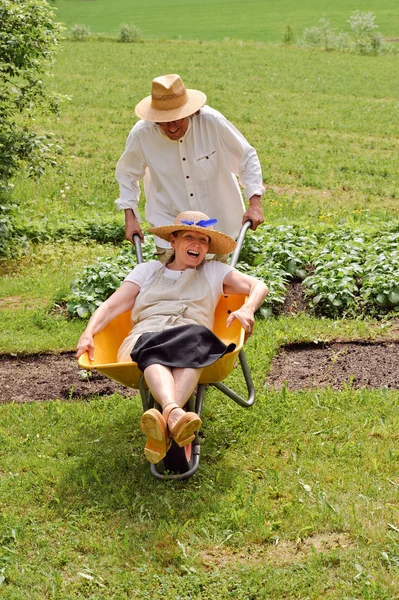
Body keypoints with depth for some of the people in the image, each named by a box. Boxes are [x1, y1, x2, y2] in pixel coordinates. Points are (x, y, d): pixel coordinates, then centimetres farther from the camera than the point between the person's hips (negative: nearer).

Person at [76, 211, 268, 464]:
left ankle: (166, 423, -61)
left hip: (194, 340, 0)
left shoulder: (213, 271, 30)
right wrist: (89, 333, -2)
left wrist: (247, 309, -5)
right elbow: (111, 306, 18)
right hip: (145, 337, 1)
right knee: (154, 349, -39)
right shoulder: (148, 270, 30)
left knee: (194, 340, -39)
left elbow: (259, 286, 19)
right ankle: (174, 413, -66)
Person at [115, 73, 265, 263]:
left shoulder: (212, 122, -23)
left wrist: (255, 203, -18)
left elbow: (246, 157, -10)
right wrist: (130, 217, -5)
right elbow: (127, 175, 1)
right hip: (170, 223, 0)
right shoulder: (141, 134, -18)